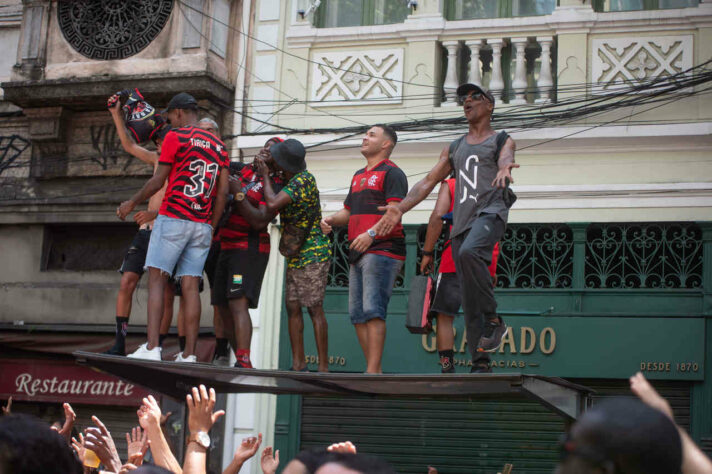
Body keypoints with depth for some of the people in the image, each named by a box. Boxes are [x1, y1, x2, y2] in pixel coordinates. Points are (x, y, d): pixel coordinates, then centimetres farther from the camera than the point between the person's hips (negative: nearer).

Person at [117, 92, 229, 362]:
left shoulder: (176, 137, -2)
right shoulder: (218, 146, 15)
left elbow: (158, 181, -4)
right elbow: (223, 192, 11)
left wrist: (132, 204, 8)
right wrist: (212, 228, 16)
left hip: (173, 218, -5)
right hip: (203, 225, 5)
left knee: (157, 279, -5)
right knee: (190, 286, 3)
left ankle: (151, 348, -16)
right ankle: (189, 355, -1)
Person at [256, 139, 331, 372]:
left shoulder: (303, 180, -18)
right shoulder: (290, 179, 10)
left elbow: (273, 204, -25)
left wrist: (265, 176, -9)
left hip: (312, 255, -9)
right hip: (296, 256, 9)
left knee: (315, 309, -10)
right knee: (292, 307, 7)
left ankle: (323, 368, -8)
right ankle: (299, 364, 10)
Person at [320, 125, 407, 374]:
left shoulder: (392, 173, -2)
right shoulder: (358, 175, 25)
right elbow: (349, 211, 30)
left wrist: (371, 234, -29)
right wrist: (331, 219, 8)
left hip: (382, 250, -9)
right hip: (358, 253, 9)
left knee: (373, 310, -17)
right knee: (357, 314, 5)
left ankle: (372, 371, -20)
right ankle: (374, 371, 10)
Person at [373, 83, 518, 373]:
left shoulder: (501, 141, 10)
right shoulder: (454, 149, 24)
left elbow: (506, 158, -14)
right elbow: (428, 182, 21)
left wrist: (505, 167, -40)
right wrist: (400, 209, 7)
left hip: (490, 211, -5)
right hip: (461, 220, 5)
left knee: (469, 252, -37)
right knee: (469, 297, 0)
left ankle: (492, 319, -23)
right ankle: (480, 364, 4)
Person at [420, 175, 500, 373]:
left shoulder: (450, 184, 7)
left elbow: (437, 217, -7)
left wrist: (427, 253, -4)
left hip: (455, 260, -4)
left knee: (444, 316, 0)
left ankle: (447, 369, -10)